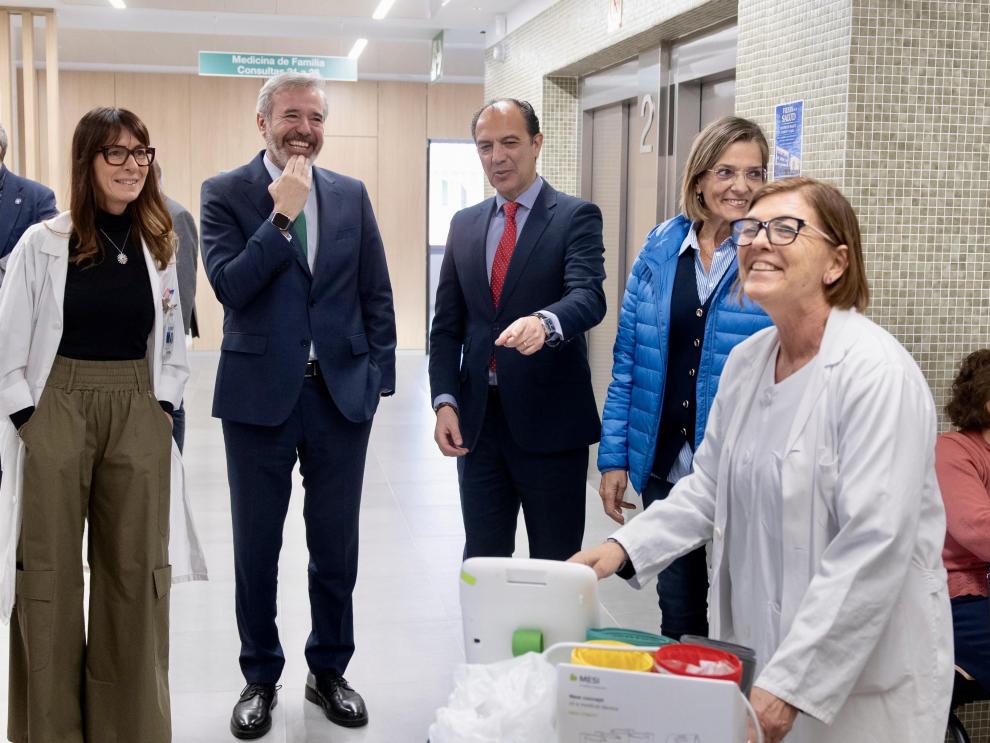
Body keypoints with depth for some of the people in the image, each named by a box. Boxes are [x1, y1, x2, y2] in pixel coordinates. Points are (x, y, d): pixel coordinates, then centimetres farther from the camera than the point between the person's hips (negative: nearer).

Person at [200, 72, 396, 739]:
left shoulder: (351, 195, 6)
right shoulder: (226, 193, -2)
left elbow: (377, 295, 8)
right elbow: (230, 286, -15)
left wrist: (378, 376, 2)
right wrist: (283, 214, -18)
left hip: (342, 394, 2)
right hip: (259, 395, -2)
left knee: (336, 546, 11)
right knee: (257, 547, 10)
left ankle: (330, 671, 30)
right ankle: (261, 678, 28)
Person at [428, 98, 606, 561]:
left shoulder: (576, 217, -4)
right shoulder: (465, 224, 11)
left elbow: (588, 296, -20)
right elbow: (446, 324, 12)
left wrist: (545, 323, -42)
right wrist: (445, 401, -1)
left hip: (550, 421, -4)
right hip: (477, 419, 4)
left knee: (555, 566, 5)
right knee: (481, 560, 12)